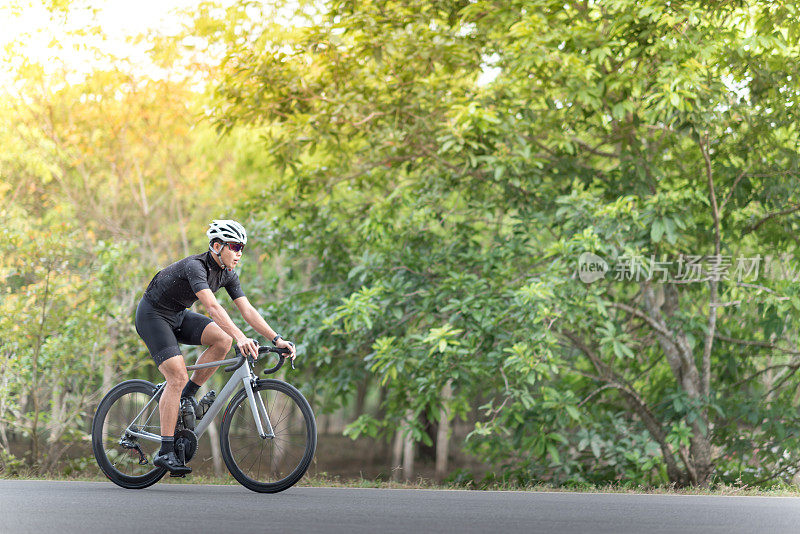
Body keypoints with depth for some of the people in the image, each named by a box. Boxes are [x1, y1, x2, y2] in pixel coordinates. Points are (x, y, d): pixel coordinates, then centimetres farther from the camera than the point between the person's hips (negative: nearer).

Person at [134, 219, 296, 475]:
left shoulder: (227, 274, -4)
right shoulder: (195, 266, -29)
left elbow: (247, 310, -5)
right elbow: (212, 307, -43)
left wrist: (277, 339, -14)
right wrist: (240, 337, -53)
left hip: (178, 315, 8)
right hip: (152, 316, -8)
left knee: (223, 339, -15)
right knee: (177, 377, -20)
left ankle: (186, 395, 1)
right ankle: (165, 452, -18)